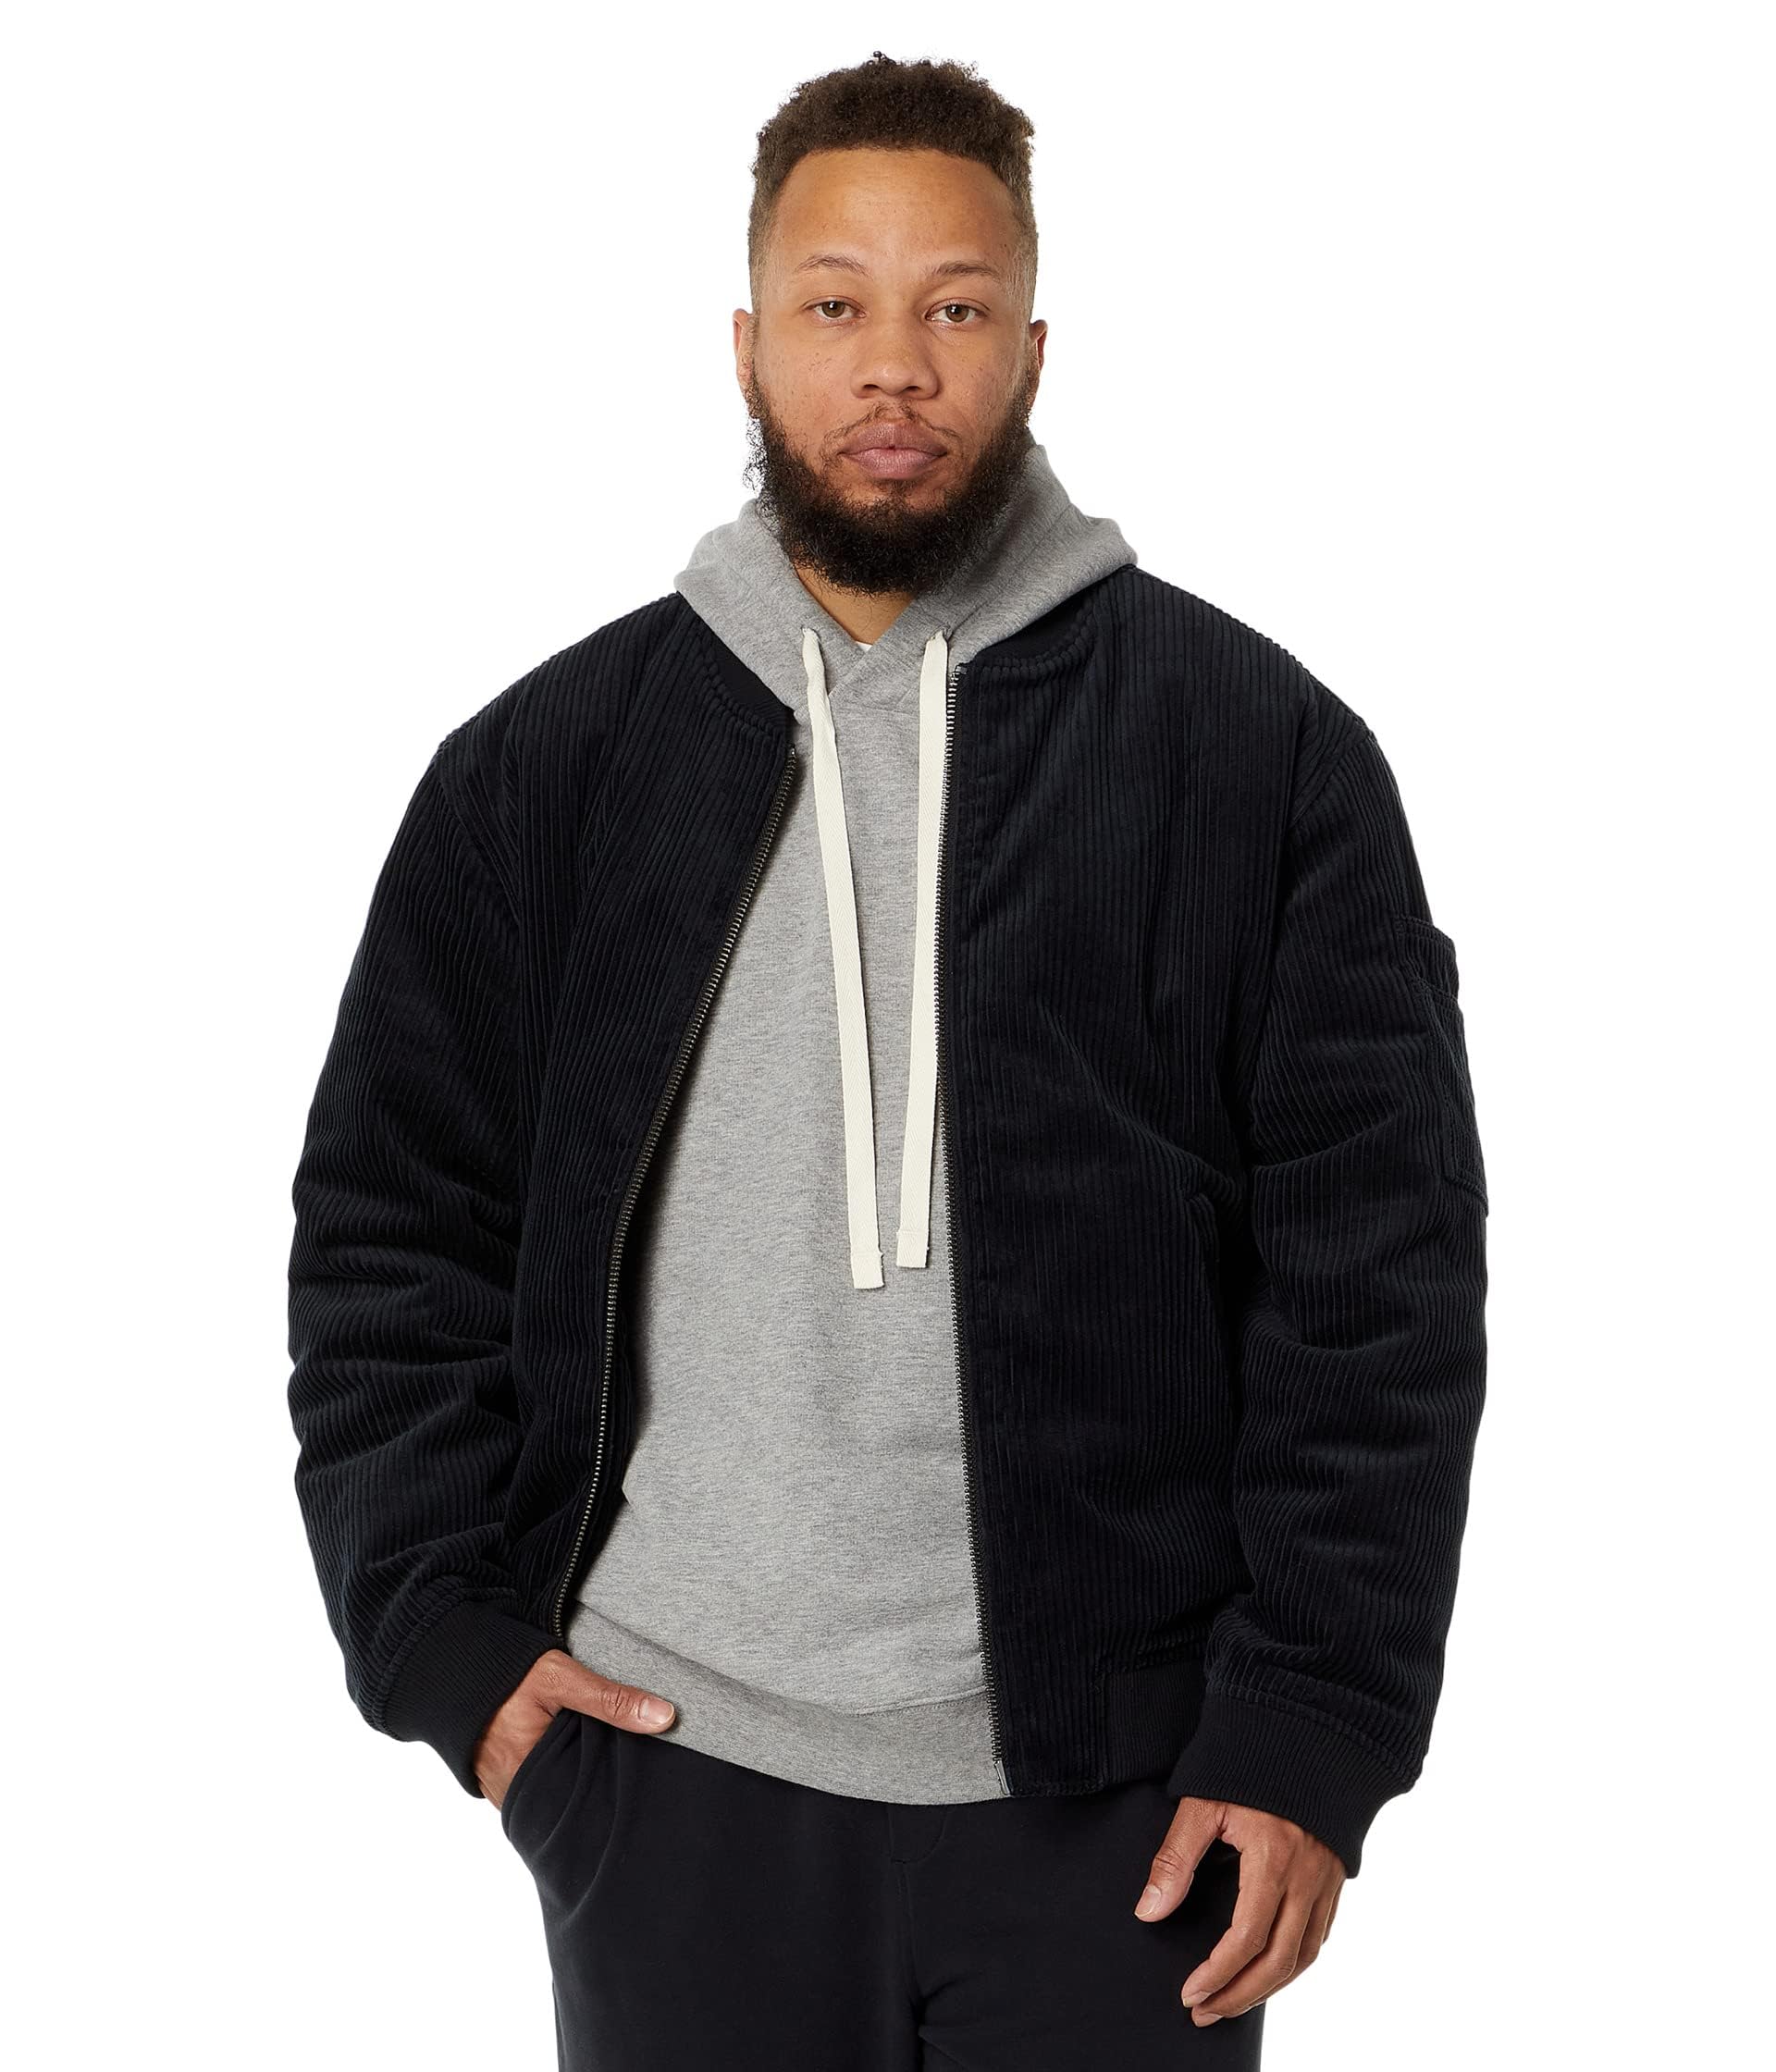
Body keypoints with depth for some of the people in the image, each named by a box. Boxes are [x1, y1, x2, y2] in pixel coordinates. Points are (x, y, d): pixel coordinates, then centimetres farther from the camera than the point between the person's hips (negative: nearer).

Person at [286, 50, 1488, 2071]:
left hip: (1120, 1794, -1)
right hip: (671, 1779, 2)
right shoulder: (542, 767, 5)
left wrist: (1315, 1729, -7)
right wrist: (444, 1634, 0)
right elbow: (386, 1237, 9)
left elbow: (1383, 1271, -3)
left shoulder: (1258, 748, -1)